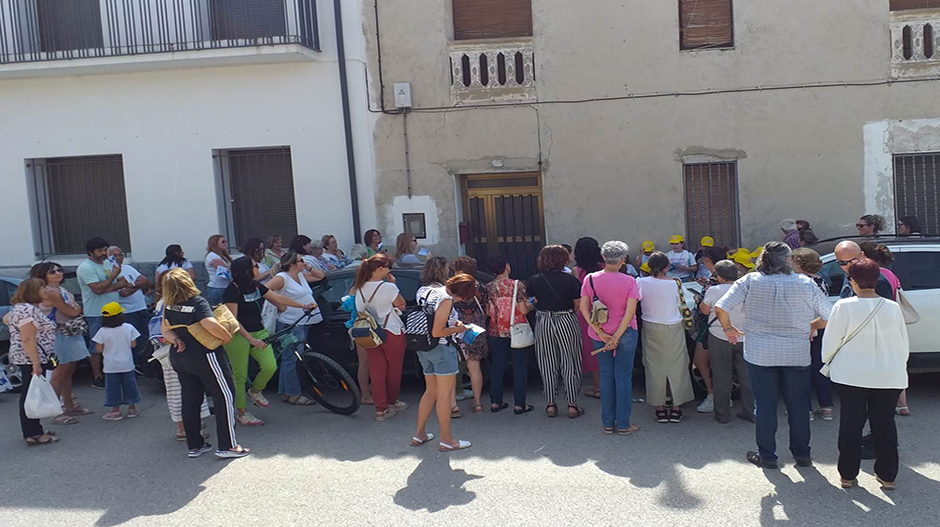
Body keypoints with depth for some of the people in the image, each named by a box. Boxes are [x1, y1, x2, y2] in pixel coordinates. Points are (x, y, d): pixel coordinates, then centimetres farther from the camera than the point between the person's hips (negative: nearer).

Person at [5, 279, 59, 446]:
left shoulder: (19, 308, 15)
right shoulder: (28, 310, -18)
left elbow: (6, 319, 37)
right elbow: (28, 339, -23)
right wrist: (36, 363, -25)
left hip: (25, 359, 11)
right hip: (31, 359, -11)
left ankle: (33, 431, 21)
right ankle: (34, 435, -5)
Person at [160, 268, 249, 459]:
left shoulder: (168, 305, 3)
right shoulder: (198, 302, -19)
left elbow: (164, 329, 9)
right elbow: (210, 324, -31)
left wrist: (176, 340, -3)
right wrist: (227, 336, -17)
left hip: (178, 356, 7)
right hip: (203, 356, -7)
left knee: (190, 400, 14)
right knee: (225, 395, 1)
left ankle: (194, 445, 20)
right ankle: (227, 446, 0)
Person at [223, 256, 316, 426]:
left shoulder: (256, 286, 7)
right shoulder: (232, 290, -16)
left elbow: (278, 298, 13)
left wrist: (303, 306, 11)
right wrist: (250, 339, -28)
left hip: (258, 332, 7)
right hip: (238, 336, -7)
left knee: (270, 366, -9)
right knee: (240, 376, 0)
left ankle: (255, 391, 21)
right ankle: (242, 414, 14)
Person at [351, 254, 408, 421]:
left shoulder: (359, 287, -2)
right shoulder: (388, 287, -18)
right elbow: (402, 305, -5)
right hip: (392, 333, -5)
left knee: (376, 370, 8)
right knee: (394, 369, 14)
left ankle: (381, 409, 7)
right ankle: (392, 403, 28)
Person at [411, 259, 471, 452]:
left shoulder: (422, 291, 7)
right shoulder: (445, 299, -19)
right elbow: (437, 332, -23)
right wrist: (457, 329, -7)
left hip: (423, 349, 8)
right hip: (441, 349, -8)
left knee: (431, 391, 19)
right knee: (445, 393, 2)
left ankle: (419, 434, 24)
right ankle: (446, 440, 9)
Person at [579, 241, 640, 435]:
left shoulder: (590, 279, -5)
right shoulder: (629, 281, -11)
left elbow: (583, 308, -8)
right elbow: (630, 311, -16)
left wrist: (600, 332, -8)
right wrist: (616, 337, -13)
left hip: (599, 336, 2)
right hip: (625, 333, -2)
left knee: (606, 376, 13)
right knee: (623, 377, 6)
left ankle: (608, 423, 19)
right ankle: (623, 424, 11)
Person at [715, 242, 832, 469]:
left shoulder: (750, 281, -6)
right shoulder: (806, 283, -3)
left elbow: (720, 308, -12)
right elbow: (828, 316, 1)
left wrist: (728, 329, 5)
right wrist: (811, 326, 20)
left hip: (760, 354, -1)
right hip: (797, 354, 1)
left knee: (765, 406, 9)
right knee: (798, 405, 14)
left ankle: (766, 456, 16)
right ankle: (802, 454, 24)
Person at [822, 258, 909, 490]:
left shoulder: (844, 306, -13)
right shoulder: (892, 308, -4)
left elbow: (830, 341, -6)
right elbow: (904, 345, 6)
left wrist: (828, 361, 13)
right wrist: (898, 366, 22)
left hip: (851, 376, -2)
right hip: (889, 377, 2)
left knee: (850, 424, 8)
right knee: (885, 424, 12)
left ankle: (848, 474, 14)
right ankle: (887, 476, 19)